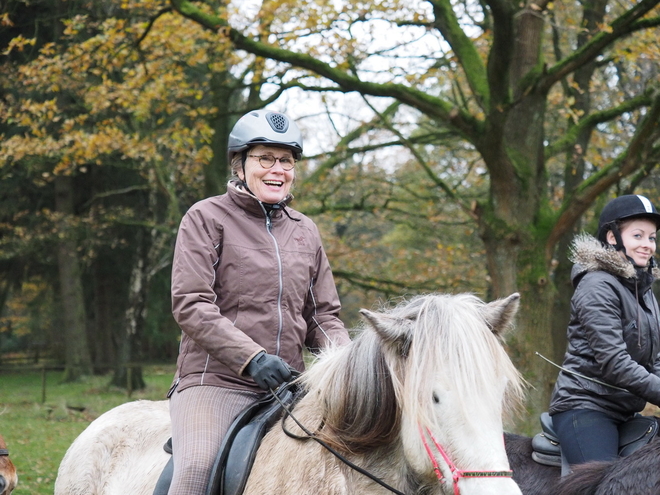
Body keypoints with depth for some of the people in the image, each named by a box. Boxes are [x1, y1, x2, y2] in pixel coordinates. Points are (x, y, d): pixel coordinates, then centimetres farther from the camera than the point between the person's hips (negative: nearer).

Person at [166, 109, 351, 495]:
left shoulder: (306, 231, 18)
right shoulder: (207, 217, 2)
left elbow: (323, 315, 19)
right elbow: (190, 305, -9)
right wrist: (252, 357, -20)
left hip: (287, 385, 6)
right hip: (215, 380, -6)